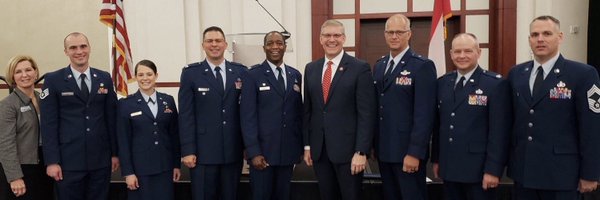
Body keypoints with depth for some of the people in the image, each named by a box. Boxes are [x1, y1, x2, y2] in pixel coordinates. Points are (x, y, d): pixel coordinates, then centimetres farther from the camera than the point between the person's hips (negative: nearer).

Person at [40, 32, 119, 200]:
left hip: (101, 160, 3)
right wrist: (52, 161, -9)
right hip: (68, 161, -2)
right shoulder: (53, 80, -1)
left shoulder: (104, 78, 7)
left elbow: (111, 118, 8)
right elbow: (48, 123, -4)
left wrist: (115, 153, 7)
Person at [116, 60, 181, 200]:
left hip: (165, 166, 2)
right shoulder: (125, 104, -2)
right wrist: (128, 172, -8)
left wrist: (177, 164, 5)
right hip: (139, 168, -2)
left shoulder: (168, 100, 5)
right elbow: (123, 141, -4)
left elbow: (175, 134, 7)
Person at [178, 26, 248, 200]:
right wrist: (188, 151, -9)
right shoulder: (191, 73, 0)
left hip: (233, 151, 2)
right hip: (203, 151, -2)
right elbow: (186, 115, -4)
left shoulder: (241, 72, 5)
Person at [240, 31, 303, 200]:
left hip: (288, 151, 4)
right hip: (262, 151, -4)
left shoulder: (295, 75, 10)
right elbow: (248, 116, -9)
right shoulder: (253, 75, -4)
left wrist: (300, 147, 9)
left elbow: (299, 113, 11)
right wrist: (253, 152, -14)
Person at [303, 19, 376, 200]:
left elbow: (366, 114, -10)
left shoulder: (360, 68, -6)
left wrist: (361, 151, -14)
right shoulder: (311, 69, 9)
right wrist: (307, 145, 8)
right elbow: (307, 110, 12)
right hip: (319, 150, 4)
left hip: (348, 149, -4)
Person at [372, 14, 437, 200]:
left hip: (407, 151, -6)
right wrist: (373, 144, 11)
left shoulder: (423, 66, -10)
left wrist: (415, 152, -19)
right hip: (384, 149, 6)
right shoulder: (379, 65, 12)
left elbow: (424, 113, -15)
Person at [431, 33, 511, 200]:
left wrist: (493, 169, -14)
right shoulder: (442, 83, 7)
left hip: (479, 170, -4)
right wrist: (436, 159, 11)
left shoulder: (496, 84, -9)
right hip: (449, 169, 5)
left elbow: (499, 131, -12)